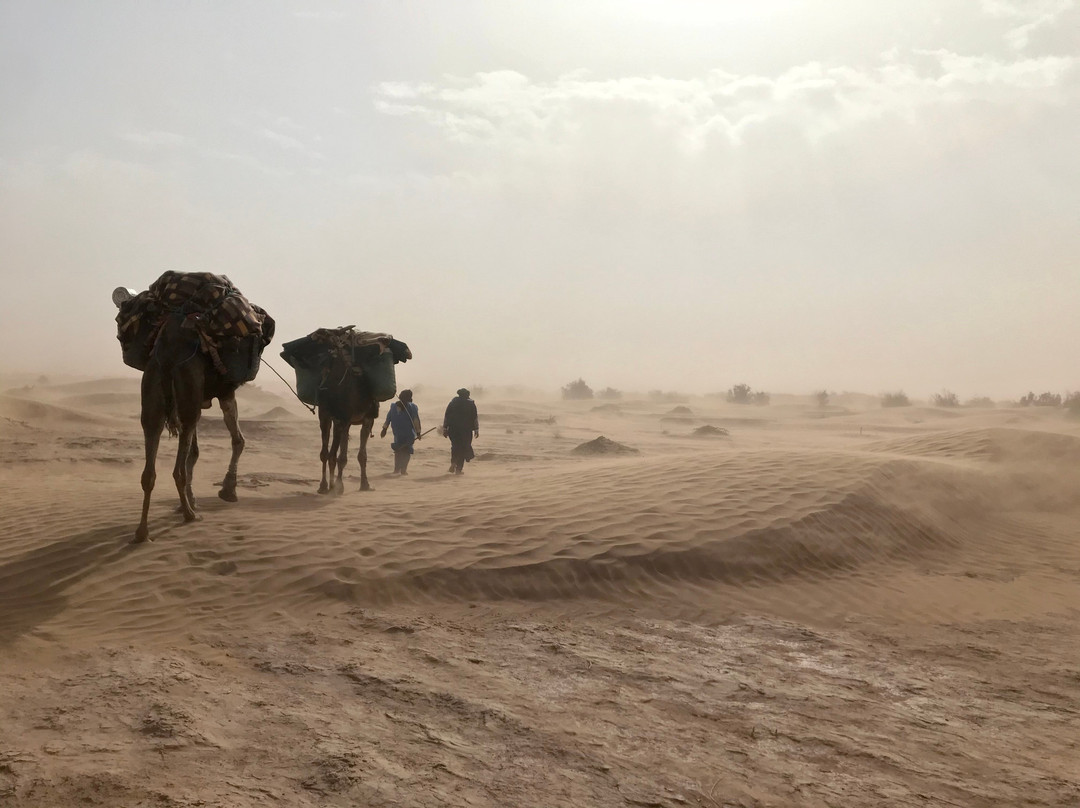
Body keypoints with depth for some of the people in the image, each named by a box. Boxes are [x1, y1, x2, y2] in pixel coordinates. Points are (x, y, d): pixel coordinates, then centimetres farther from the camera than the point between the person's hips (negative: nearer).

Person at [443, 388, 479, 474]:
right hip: (467, 431, -2)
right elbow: (475, 418, -2)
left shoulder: (452, 403, 5)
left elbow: (446, 417, 4)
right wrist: (476, 430, 3)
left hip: (453, 429, 2)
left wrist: (444, 428, 9)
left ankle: (453, 463, 0)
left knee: (455, 447, 18)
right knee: (463, 448, 5)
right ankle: (459, 468, 1)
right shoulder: (471, 403, 1)